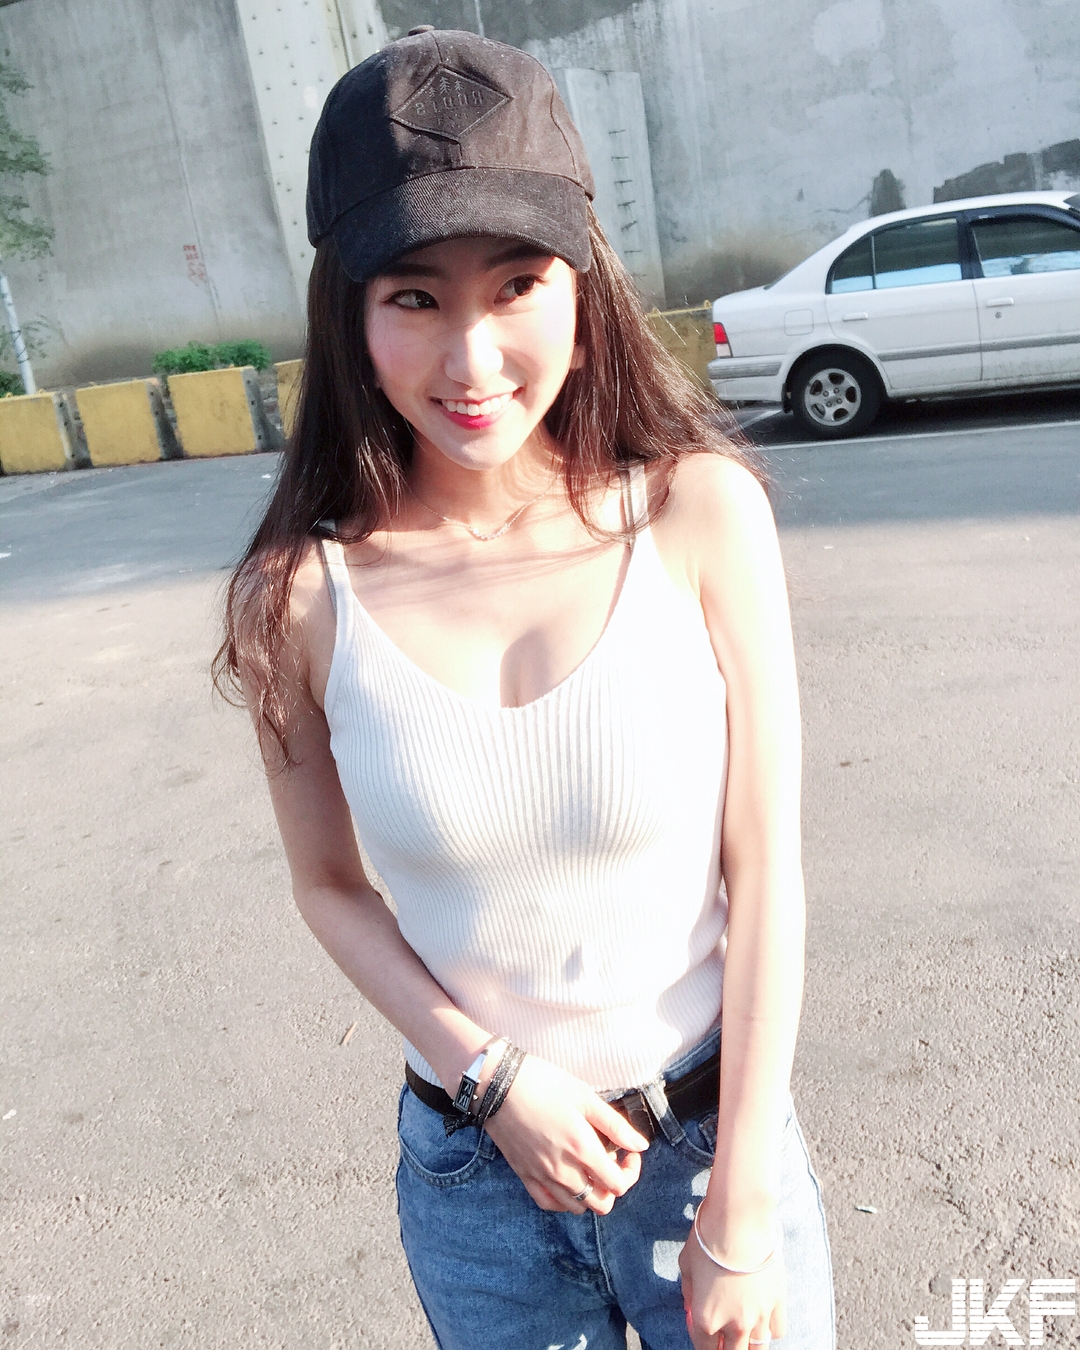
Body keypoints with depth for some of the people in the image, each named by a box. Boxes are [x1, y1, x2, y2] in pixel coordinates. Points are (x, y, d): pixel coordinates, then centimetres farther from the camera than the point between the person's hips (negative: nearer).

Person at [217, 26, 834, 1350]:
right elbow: (330, 887, -1)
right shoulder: (303, 593, -15)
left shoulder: (701, 511, -16)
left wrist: (740, 1216, -9)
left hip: (716, 1131, 0)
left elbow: (766, 871, -12)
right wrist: (490, 1079, -12)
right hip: (473, 1164, 1)